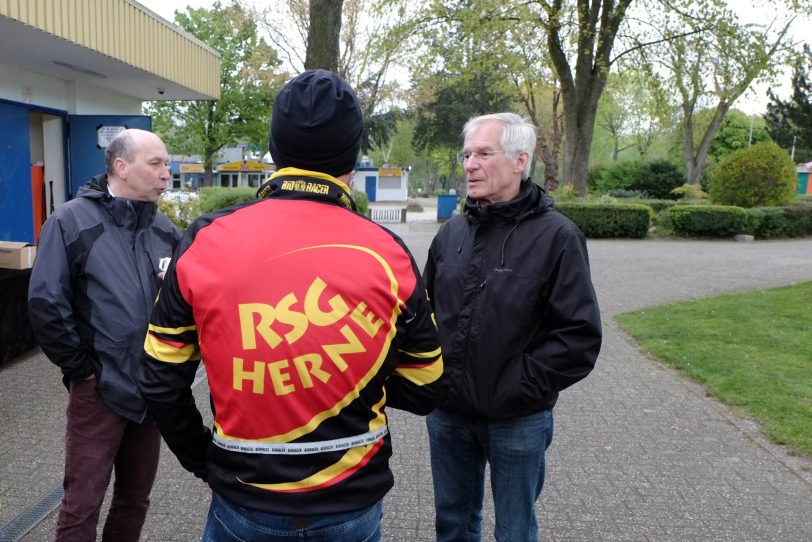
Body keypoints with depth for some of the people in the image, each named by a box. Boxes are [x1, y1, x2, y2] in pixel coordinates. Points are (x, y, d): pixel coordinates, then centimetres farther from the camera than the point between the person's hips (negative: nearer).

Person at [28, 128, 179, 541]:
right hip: (99, 390, -4)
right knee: (82, 504, 6)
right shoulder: (71, 221, -7)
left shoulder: (163, 229, 6)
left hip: (153, 390, 5)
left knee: (135, 498, 18)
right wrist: (81, 368, -11)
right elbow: (45, 304, -13)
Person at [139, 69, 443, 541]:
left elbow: (163, 382, -3)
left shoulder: (205, 242, -11)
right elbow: (422, 392, -2)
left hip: (244, 502, 0)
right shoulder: (389, 255, -12)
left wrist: (204, 463, 11)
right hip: (354, 503, 1)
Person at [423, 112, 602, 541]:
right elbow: (425, 309, 12)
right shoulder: (453, 231, 4)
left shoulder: (556, 236, -12)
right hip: (448, 413, 4)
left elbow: (580, 335, -15)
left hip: (518, 420, -4)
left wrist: (521, 385, -15)